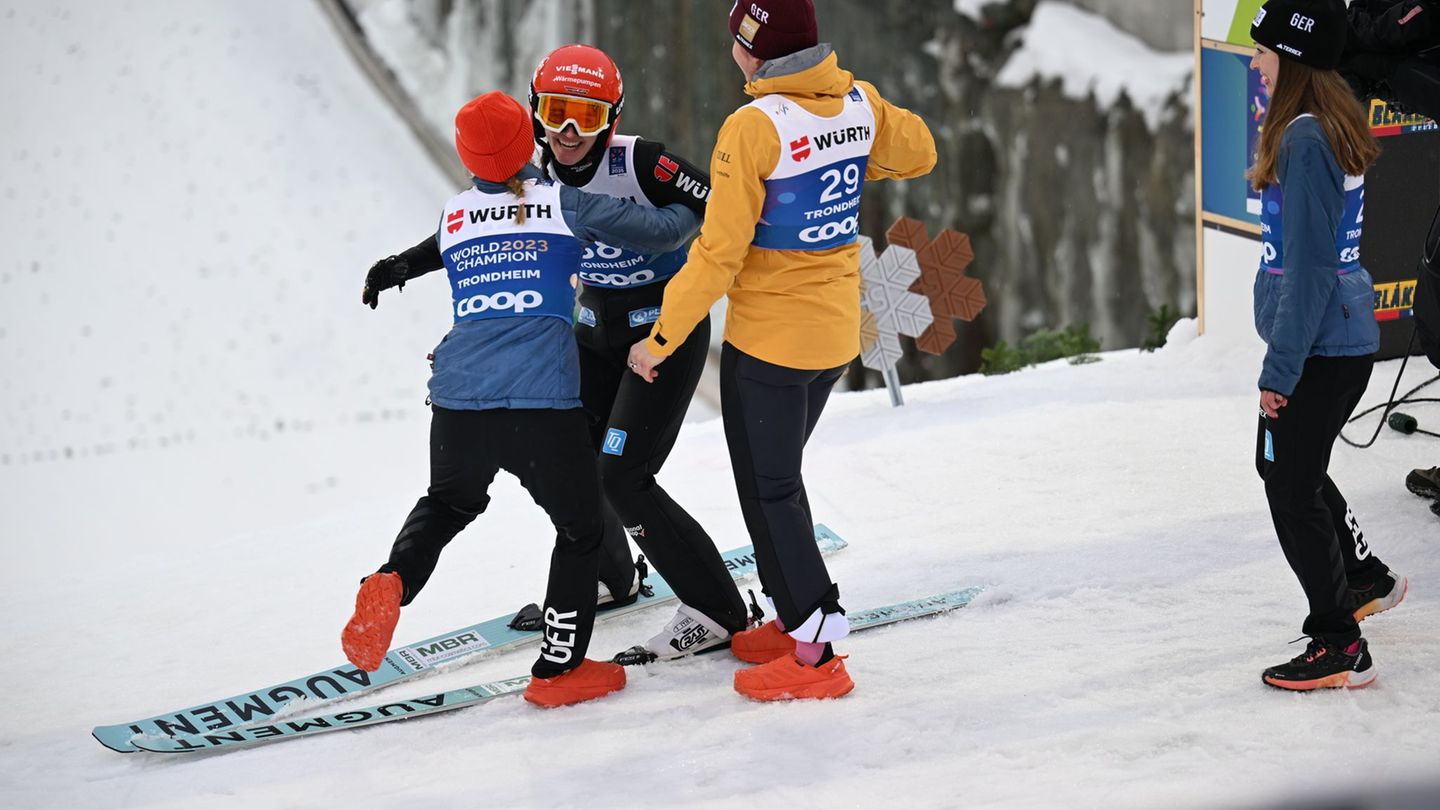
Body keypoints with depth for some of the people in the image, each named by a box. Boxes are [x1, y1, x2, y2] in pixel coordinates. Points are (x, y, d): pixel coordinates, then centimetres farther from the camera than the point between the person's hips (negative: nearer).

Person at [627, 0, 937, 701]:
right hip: (837, 333, 7)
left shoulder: (754, 127, -22)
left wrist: (661, 339, -12)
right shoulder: (860, 103, -3)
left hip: (768, 340, -7)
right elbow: (918, 152, 18)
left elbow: (720, 253, -21)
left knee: (767, 491, 3)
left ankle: (815, 652, 2)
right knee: (780, 476, 22)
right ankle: (796, 619, 29)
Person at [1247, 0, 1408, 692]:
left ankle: (1340, 649, 5)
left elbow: (1307, 266, -23)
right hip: (1348, 340, 10)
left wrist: (1280, 369, -19)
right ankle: (1367, 579, 40)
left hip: (1318, 348, -10)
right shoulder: (1335, 124, 9)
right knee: (1287, 468, 25)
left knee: (1292, 491, -1)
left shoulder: (1304, 139, -21)